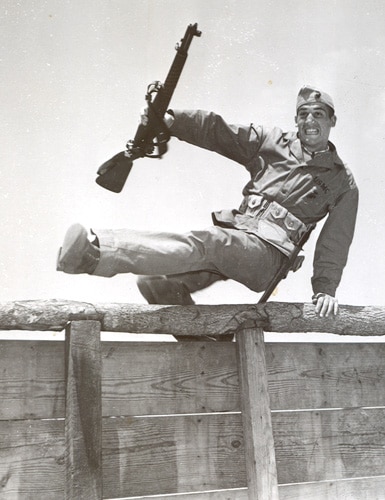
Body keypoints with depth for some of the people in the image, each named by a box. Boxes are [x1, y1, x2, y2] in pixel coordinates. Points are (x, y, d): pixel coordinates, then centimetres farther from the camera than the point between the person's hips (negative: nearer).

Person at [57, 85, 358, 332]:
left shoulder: (342, 182, 12)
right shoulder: (273, 141, 18)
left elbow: (335, 243, 9)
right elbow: (218, 132, 8)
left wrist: (326, 289, -1)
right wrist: (171, 120, -6)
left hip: (267, 254, -5)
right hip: (233, 236, 5)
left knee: (203, 245, -35)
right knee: (157, 284, -18)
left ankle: (95, 251, -52)